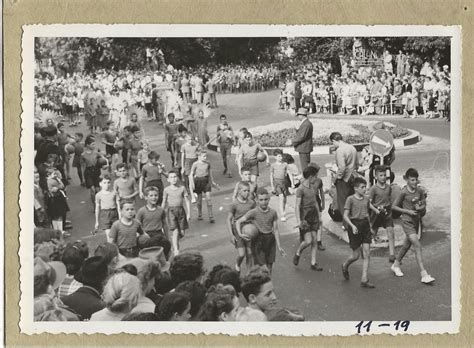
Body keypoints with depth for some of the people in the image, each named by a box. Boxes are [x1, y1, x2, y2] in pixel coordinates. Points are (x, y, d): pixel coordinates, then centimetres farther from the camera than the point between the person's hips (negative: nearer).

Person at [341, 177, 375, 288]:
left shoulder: (366, 199, 7)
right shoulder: (350, 199, -9)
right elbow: (345, 216, -13)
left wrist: (370, 225, 17)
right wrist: (352, 226, -25)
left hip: (365, 225, 5)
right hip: (355, 226, -5)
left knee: (366, 254, -2)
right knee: (356, 255, 3)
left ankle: (364, 280, 1)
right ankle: (345, 266, 35)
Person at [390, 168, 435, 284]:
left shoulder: (419, 191, 1)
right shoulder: (404, 192, -13)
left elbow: (424, 204, 12)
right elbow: (394, 206, -7)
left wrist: (420, 207, -11)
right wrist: (408, 211, -15)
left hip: (416, 219, 6)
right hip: (407, 220, -6)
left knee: (407, 244, 18)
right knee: (417, 246, -15)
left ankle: (395, 265, 40)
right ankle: (424, 275, -18)